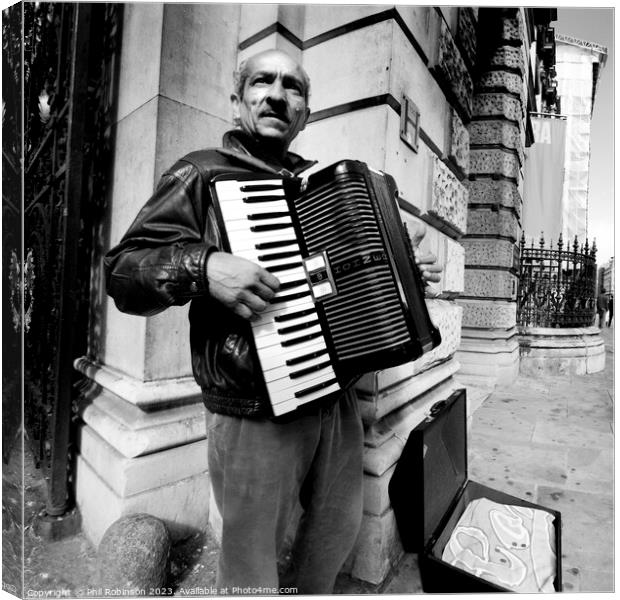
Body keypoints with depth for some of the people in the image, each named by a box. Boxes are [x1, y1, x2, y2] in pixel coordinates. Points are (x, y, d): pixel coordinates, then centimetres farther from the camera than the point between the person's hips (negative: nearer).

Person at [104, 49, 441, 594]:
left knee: (340, 526, 25)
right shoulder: (203, 173, -5)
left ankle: (314, 594, 55)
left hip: (336, 397, 7)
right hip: (256, 413, -6)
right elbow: (122, 271, -9)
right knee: (253, 564, 12)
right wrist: (202, 266, -27)